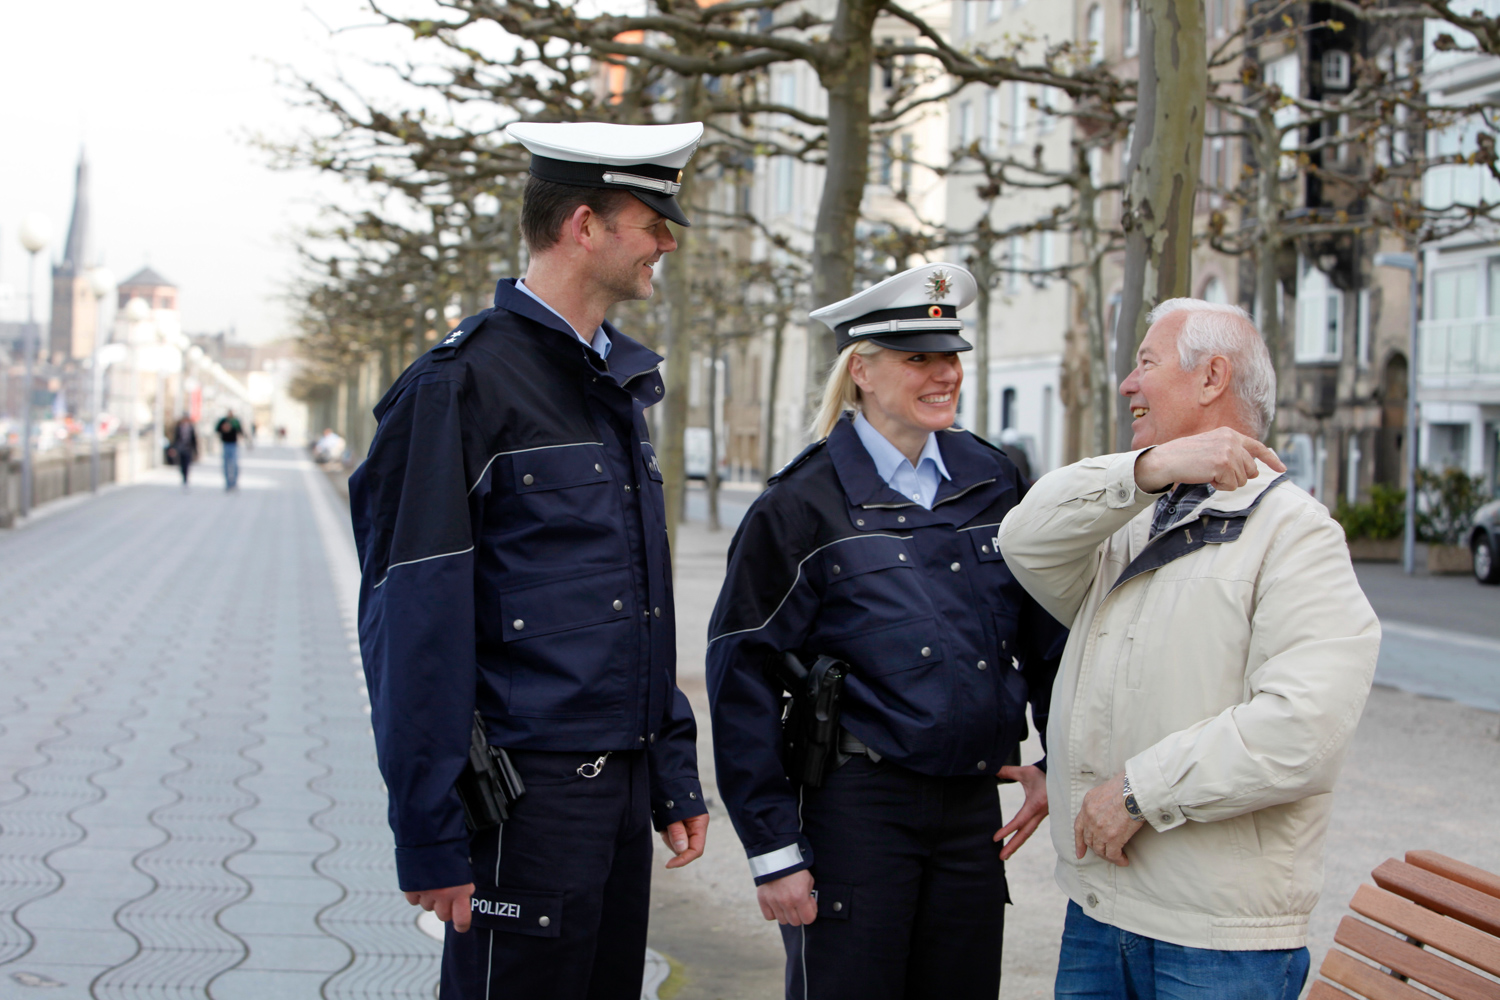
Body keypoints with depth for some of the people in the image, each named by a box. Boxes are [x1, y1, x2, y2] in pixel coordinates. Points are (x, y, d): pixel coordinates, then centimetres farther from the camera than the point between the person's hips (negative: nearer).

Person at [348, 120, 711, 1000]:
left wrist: (674, 777, 15)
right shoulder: (465, 382, -12)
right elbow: (413, 622, -15)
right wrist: (431, 837, -16)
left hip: (621, 787, 8)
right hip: (530, 788, -8)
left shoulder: (622, 380, 14)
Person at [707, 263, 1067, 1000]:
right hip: (855, 807, -4)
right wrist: (774, 850, -9)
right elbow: (743, 675, -7)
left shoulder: (992, 481, 7)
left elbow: (1046, 629, 16)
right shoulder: (804, 504, -6)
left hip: (972, 804, 5)